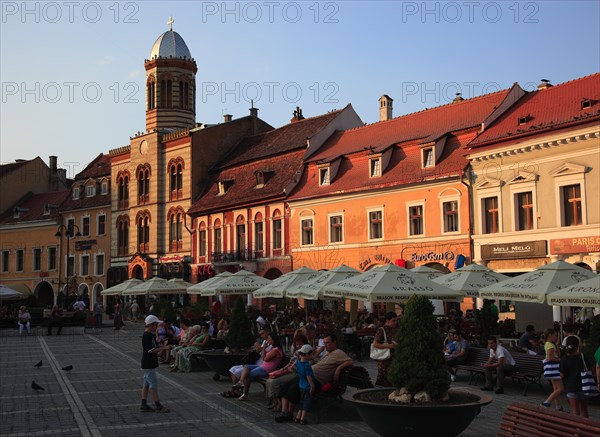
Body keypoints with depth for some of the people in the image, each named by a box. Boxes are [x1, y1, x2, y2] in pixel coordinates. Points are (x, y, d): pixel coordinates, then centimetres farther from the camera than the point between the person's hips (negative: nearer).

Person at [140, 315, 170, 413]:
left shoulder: (151, 334, 11)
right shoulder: (146, 336, -19)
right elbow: (150, 350, -28)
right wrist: (162, 348, -24)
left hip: (151, 363, 10)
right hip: (148, 364, -10)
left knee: (146, 384, 12)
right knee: (153, 384, -4)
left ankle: (144, 405, 18)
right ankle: (158, 406, 2)